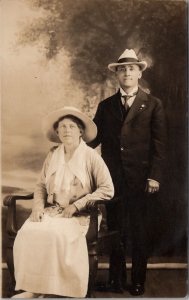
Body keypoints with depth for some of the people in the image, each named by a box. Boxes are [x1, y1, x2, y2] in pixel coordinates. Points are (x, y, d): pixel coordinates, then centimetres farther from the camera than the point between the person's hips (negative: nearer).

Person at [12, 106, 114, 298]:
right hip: (52, 210, 4)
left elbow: (107, 190, -8)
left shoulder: (91, 156, -3)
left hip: (80, 214, -4)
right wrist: (38, 205, -7)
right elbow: (41, 185, 14)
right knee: (28, 232, -24)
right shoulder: (53, 155, 10)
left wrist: (76, 205, -13)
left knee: (57, 234, -32)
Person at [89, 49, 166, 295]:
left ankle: (138, 281, 21)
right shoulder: (105, 106, 11)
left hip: (139, 178, -2)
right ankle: (116, 278, 23)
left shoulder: (153, 105, 3)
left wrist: (154, 176, -9)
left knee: (139, 230, 7)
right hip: (113, 177, 2)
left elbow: (159, 144, -2)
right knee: (115, 228, 9)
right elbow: (96, 137, 7)